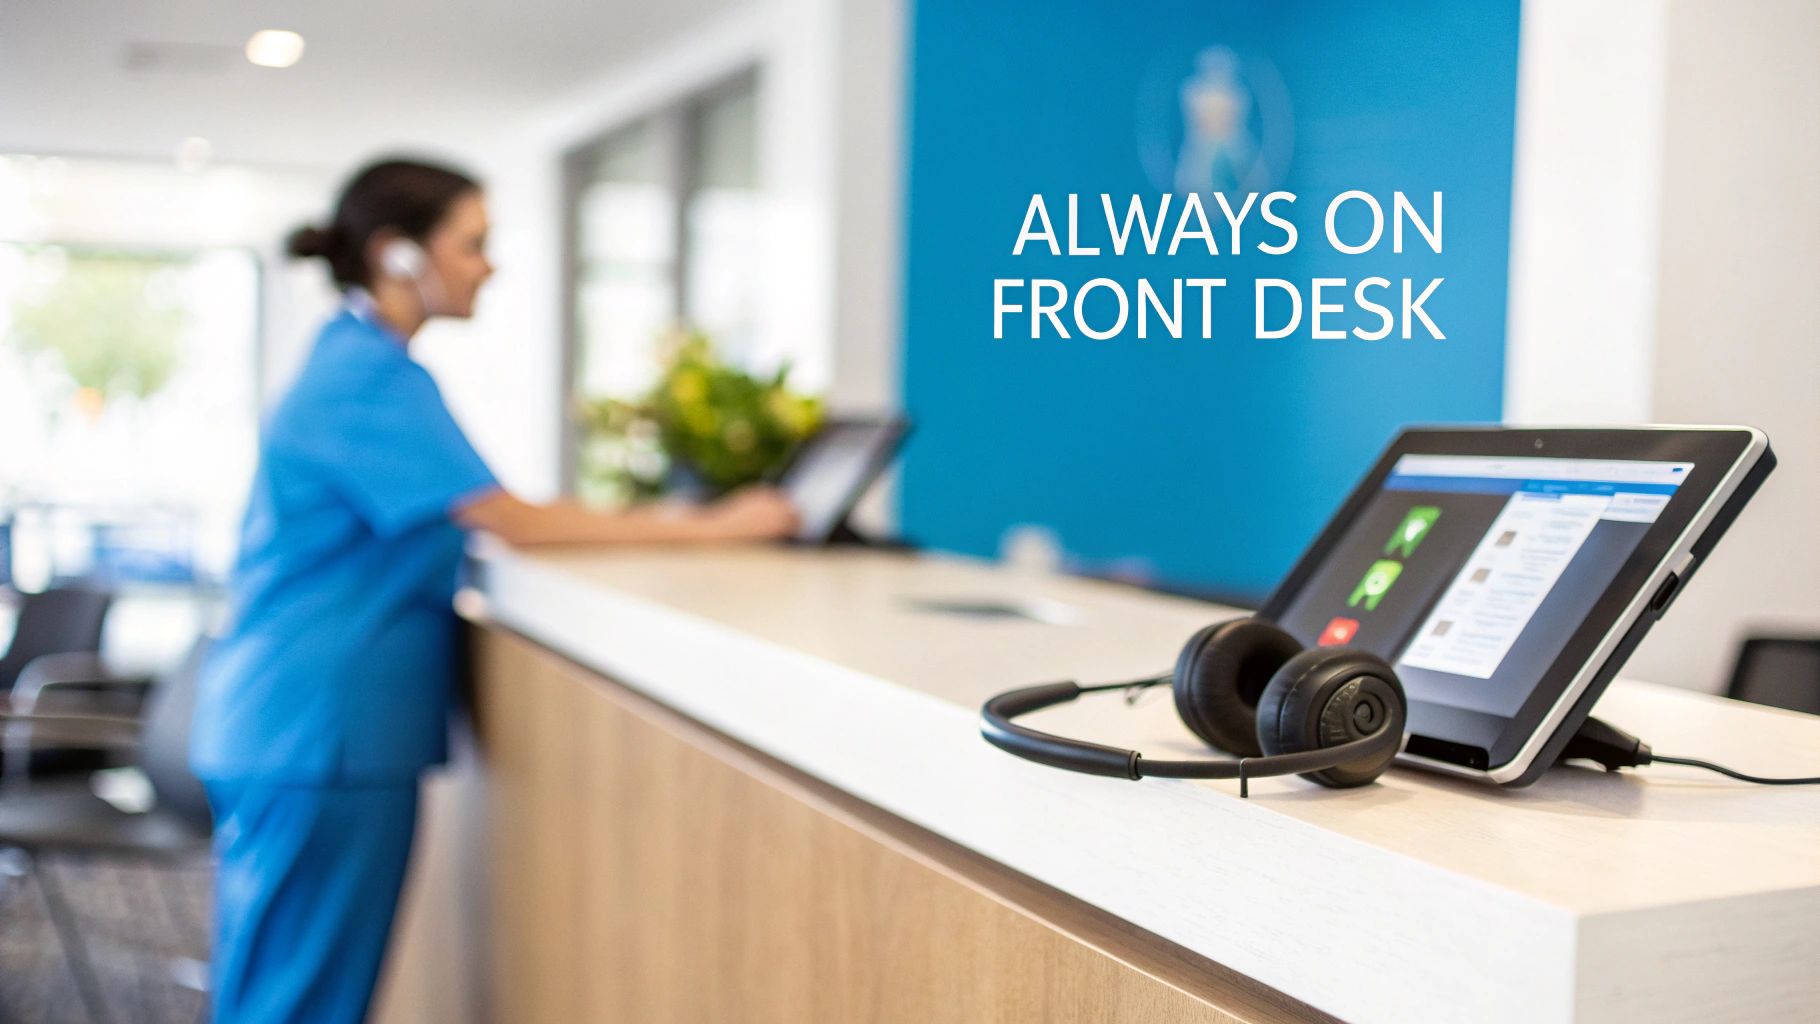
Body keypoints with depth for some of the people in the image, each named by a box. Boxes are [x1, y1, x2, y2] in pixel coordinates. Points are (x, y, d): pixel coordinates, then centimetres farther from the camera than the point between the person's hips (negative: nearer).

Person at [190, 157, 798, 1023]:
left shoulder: (353, 363, 15)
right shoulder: (373, 378, -16)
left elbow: (480, 519, 15)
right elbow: (513, 521, -20)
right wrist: (708, 527, -15)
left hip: (298, 721, 10)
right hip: (322, 728, -10)